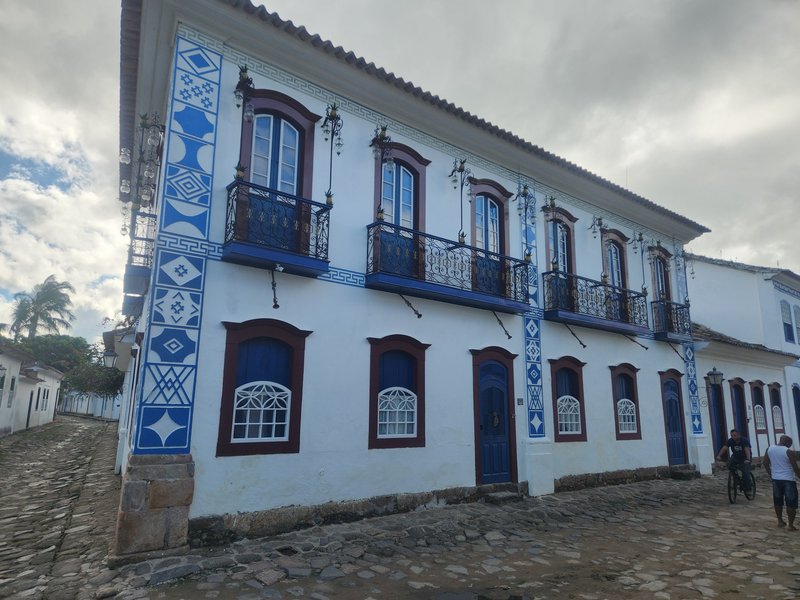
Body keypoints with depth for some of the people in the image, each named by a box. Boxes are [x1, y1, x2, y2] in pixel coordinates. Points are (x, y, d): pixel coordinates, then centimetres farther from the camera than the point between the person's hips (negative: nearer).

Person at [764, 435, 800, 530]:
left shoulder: (769, 449, 2)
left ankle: (780, 521, 25)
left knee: (778, 502, 17)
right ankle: (791, 525, 7)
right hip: (788, 480, -5)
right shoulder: (789, 452, -15)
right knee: (791, 504, 4)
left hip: (775, 479, 5)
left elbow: (765, 463, 8)